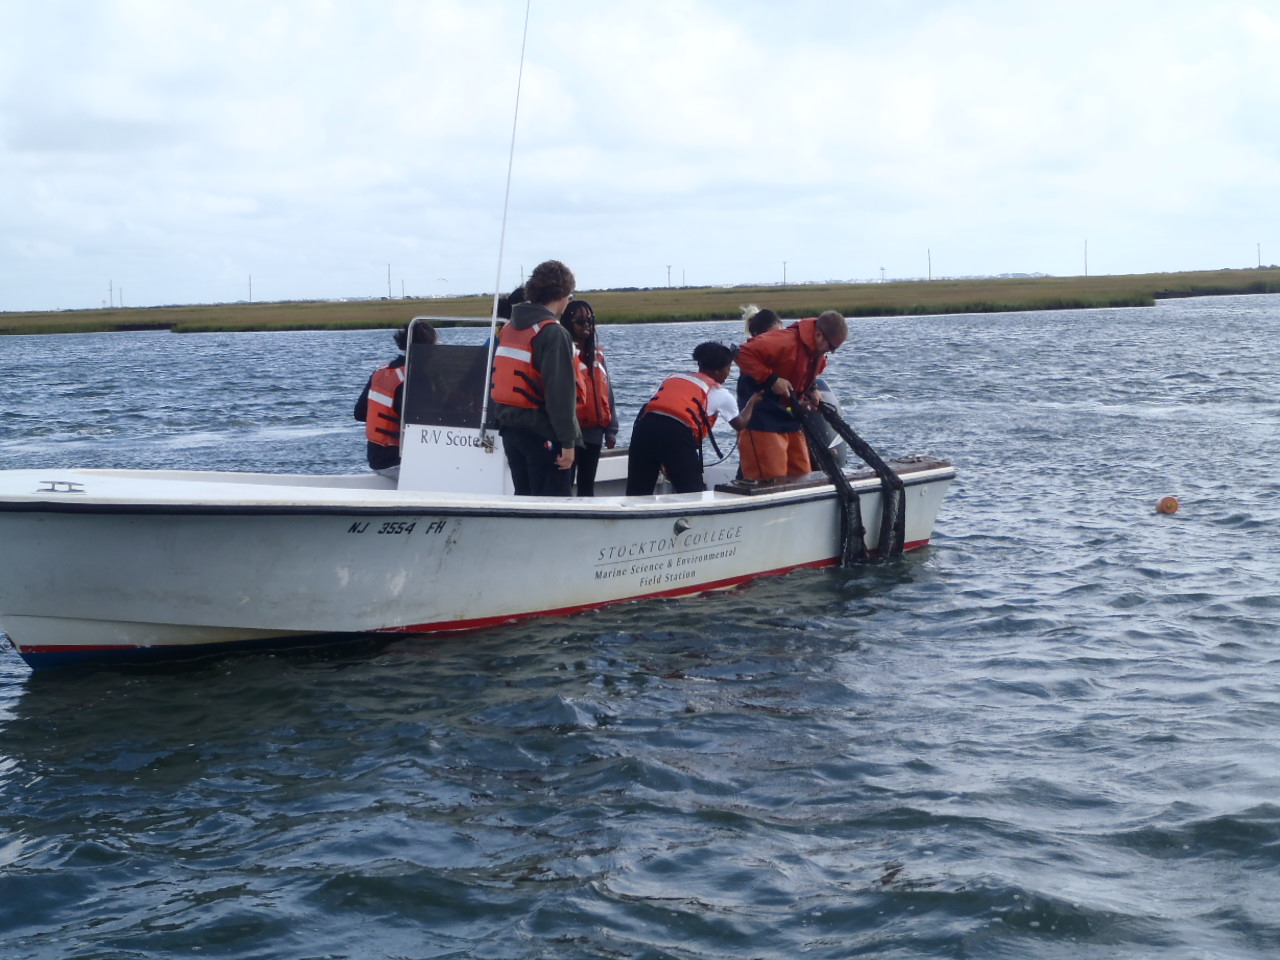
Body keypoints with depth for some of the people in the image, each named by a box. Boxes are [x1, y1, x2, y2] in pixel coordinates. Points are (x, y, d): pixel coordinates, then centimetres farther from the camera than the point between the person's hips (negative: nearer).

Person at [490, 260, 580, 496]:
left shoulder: (508, 329, 11)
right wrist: (568, 441, -17)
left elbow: (501, 383, 13)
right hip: (542, 434, -8)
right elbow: (561, 394, -19)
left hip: (510, 429, 8)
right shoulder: (553, 333, -14)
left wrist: (507, 419, 17)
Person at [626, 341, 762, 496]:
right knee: (694, 495, 9)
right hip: (679, 433, -4)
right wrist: (752, 402, 54)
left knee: (637, 493, 8)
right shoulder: (720, 393, 19)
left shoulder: (673, 378, 29)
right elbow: (740, 424, 34)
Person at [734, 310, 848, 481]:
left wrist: (811, 391, 5)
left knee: (800, 475, 7)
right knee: (771, 478, -12)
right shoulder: (785, 341, -23)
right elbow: (744, 354, -26)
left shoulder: (818, 352, 7)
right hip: (762, 416, -9)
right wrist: (771, 379, -28)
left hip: (788, 414, 9)